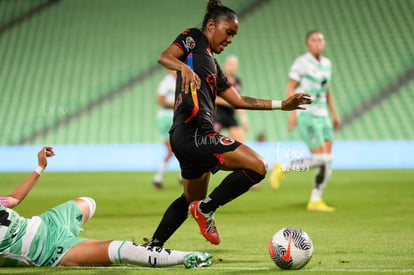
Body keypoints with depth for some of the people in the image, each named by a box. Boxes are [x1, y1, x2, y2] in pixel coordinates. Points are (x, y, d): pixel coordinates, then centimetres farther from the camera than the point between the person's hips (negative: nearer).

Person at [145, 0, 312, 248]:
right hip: (194, 132, -11)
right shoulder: (193, 38, 5)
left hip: (186, 138, 11)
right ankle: (207, 208, -6)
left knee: (192, 200, 24)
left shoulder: (212, 64, 28)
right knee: (257, 166, -15)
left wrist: (281, 105, 22)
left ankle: (153, 246, 29)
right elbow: (164, 57, -14)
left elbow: (238, 100, 25)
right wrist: (185, 67, -35)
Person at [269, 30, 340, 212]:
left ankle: (315, 201, 8)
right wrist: (293, 112, -17)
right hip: (306, 115, -8)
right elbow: (290, 88, -9)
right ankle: (281, 169, 2)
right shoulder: (301, 63, -9)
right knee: (320, 159, -15)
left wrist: (334, 113, 20)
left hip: (322, 115, 8)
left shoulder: (326, 64, 13)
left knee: (328, 160, 0)